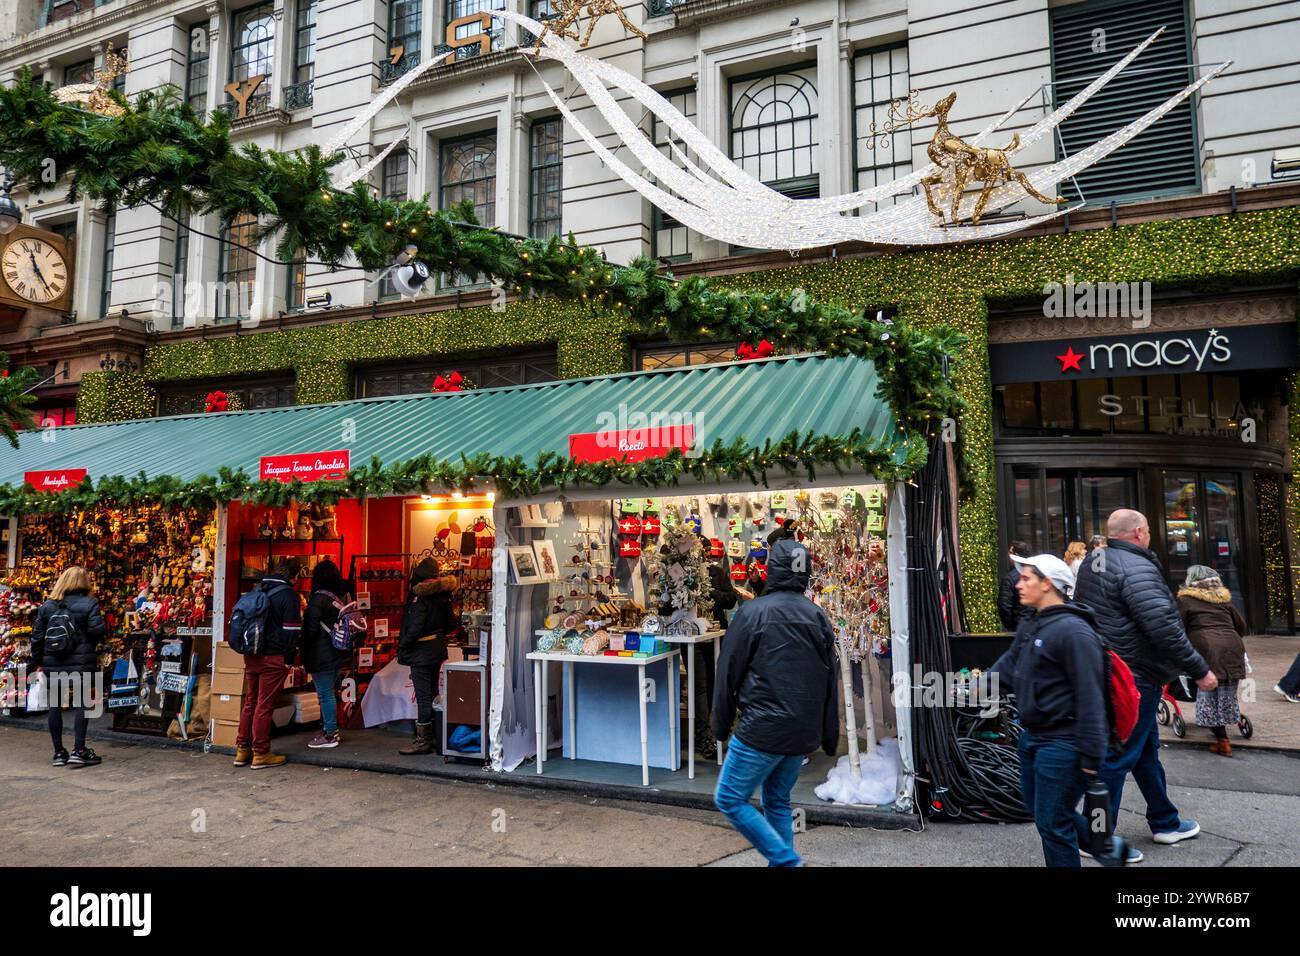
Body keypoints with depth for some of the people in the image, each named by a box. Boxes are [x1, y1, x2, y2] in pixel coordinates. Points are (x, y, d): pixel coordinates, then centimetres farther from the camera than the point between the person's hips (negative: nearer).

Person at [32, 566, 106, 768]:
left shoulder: (47, 606, 6)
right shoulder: (89, 604, -6)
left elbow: (37, 636, 7)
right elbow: (96, 631, -15)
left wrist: (38, 661, 15)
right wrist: (92, 648, 7)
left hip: (52, 664, 4)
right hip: (81, 663, -4)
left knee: (55, 705, 11)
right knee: (81, 703, 3)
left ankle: (58, 753, 16)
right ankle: (79, 750, -1)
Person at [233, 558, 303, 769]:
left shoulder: (257, 590, 12)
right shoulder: (288, 594, -10)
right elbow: (292, 630, -14)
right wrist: (289, 658, -7)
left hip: (251, 655, 7)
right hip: (273, 657, -7)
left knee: (250, 702, 15)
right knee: (265, 705, -2)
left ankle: (242, 750, 21)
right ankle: (261, 754, 4)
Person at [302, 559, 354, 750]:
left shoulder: (319, 598, -15)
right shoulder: (344, 595, 6)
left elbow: (310, 628, -13)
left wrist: (305, 652, -1)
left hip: (322, 655, -8)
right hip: (339, 653, 8)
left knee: (325, 694, -1)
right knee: (329, 692, 17)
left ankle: (329, 735, 3)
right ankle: (332, 729, 24)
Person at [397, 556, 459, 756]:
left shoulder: (420, 597, -16)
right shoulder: (442, 596, 6)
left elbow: (415, 627, -22)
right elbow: (451, 624, 11)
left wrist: (402, 644, -10)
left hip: (421, 652, -8)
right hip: (437, 649, 8)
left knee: (423, 696, -4)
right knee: (433, 693, 15)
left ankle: (423, 740, 0)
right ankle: (434, 738, 21)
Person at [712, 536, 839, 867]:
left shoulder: (753, 612, -11)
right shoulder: (818, 617, 6)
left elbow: (729, 673, -7)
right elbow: (830, 682, 10)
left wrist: (721, 725, 5)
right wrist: (829, 737, 17)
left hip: (762, 728, -6)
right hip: (804, 732, 7)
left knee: (729, 799, 6)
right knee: (778, 801, 20)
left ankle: (786, 861, 0)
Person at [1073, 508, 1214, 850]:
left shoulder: (1092, 563, 10)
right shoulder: (1137, 568, -20)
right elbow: (1165, 629, -24)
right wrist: (1199, 671, -15)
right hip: (1133, 678, -10)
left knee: (1146, 748, 21)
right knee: (1119, 757, -2)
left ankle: (1165, 823, 34)